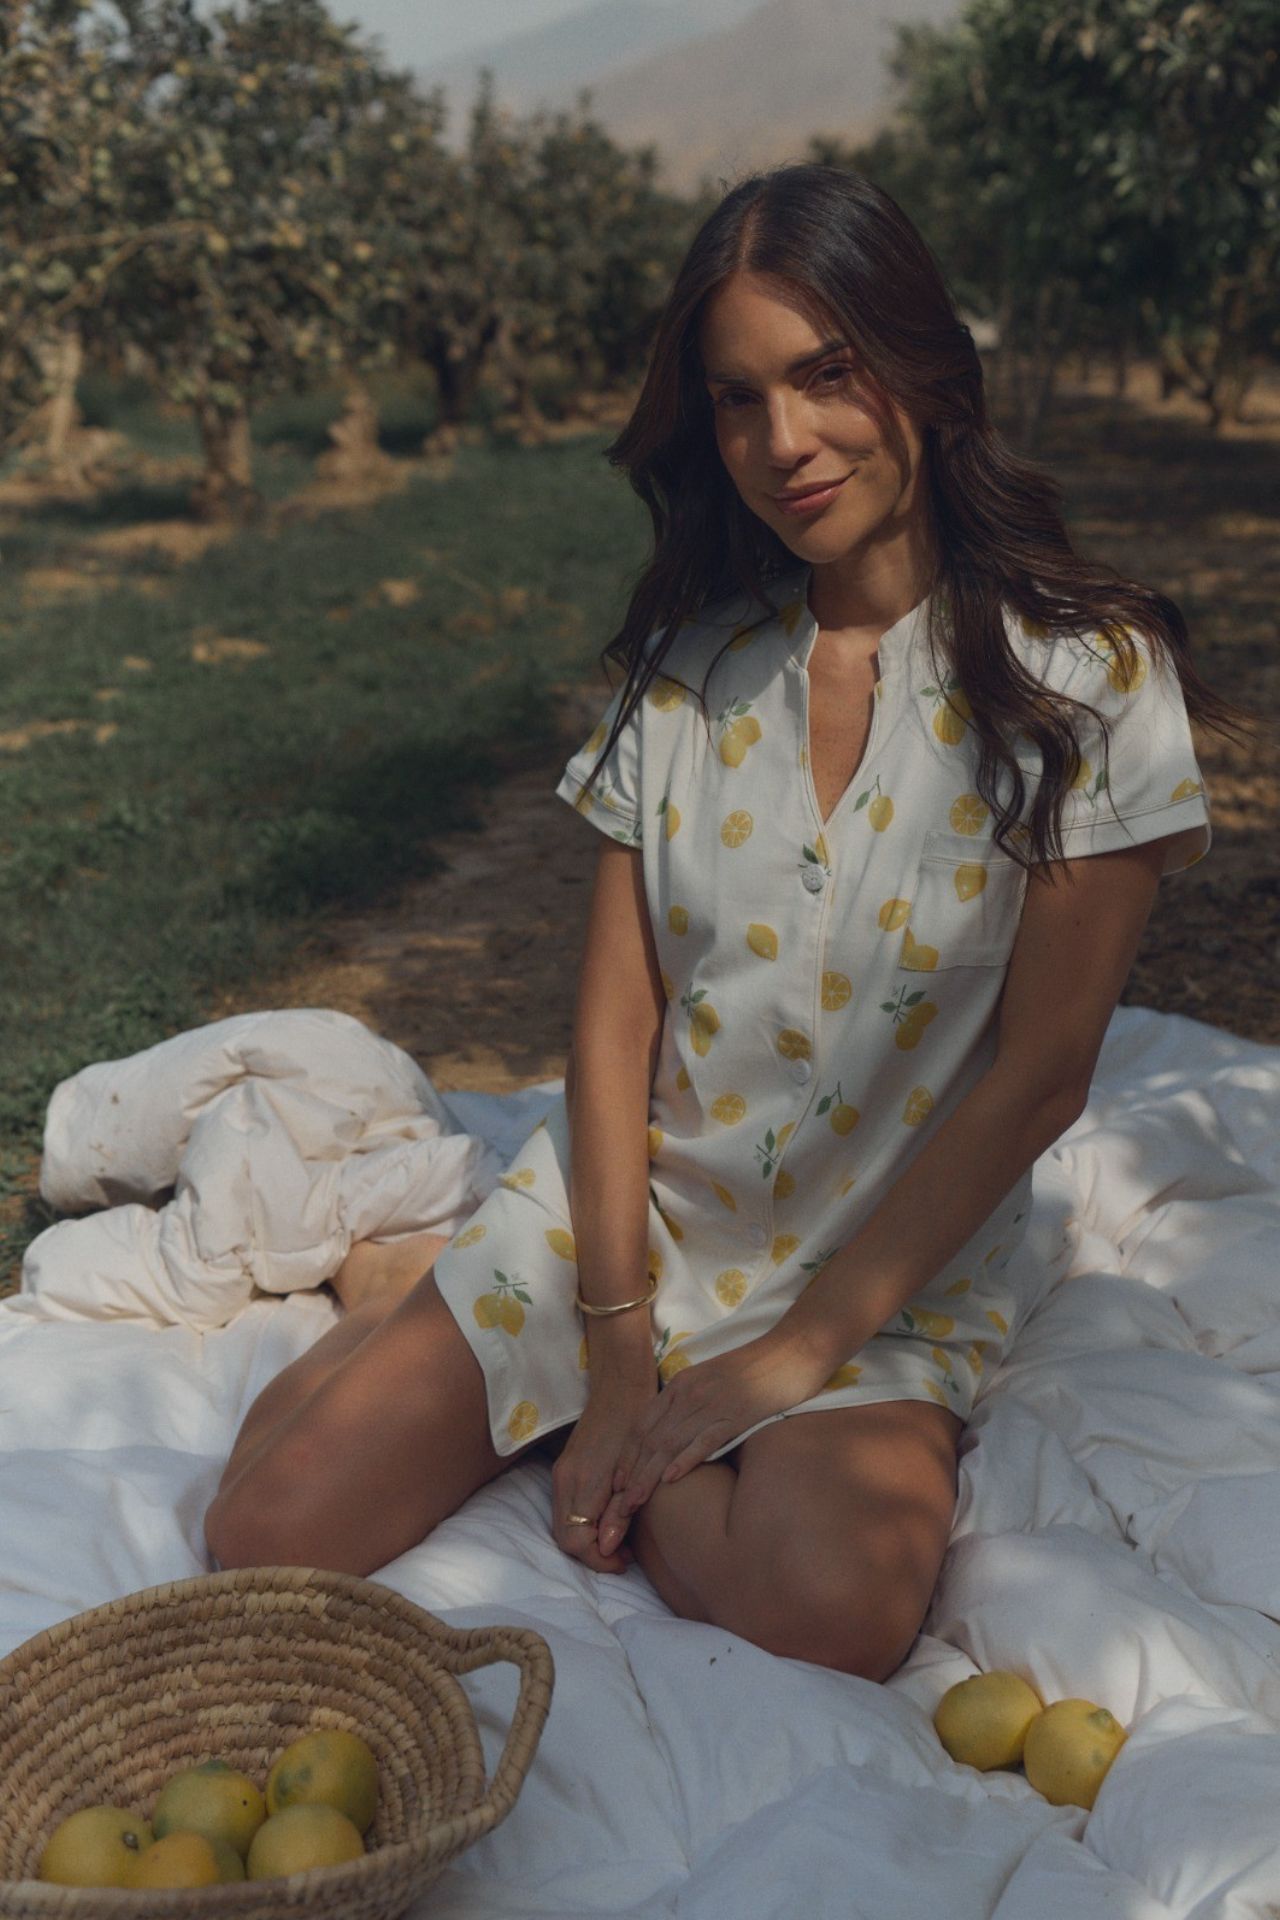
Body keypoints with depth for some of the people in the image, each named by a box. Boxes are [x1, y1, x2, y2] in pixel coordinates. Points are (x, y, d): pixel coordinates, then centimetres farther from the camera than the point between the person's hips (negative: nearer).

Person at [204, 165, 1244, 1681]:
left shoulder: (1089, 676, -10)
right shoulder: (687, 663, 1)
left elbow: (1038, 1074, -11)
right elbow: (615, 1016, -1)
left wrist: (793, 1355, -13)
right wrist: (617, 1347, -9)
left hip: (887, 1274, -1)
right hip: (619, 1213, 2)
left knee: (834, 1611, -31)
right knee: (268, 1535, -13)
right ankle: (411, 1293, 17)